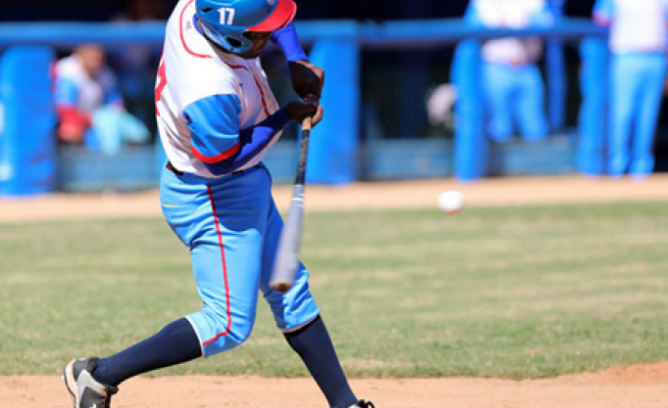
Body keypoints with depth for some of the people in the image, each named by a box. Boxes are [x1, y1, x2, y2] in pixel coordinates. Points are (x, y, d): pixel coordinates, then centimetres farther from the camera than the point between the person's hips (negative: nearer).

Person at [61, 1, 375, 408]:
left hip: (248, 186, 10)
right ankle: (100, 375, -2)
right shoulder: (211, 92, -37)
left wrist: (297, 62, -7)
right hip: (212, 200, -10)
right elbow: (222, 160, -23)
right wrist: (288, 115, -17)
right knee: (228, 325, -9)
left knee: (293, 296, 15)